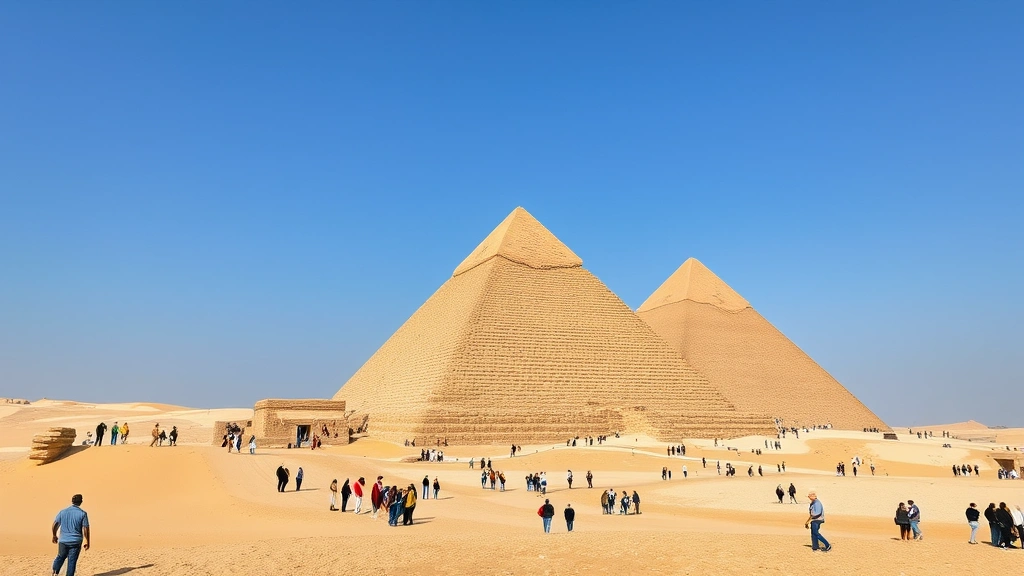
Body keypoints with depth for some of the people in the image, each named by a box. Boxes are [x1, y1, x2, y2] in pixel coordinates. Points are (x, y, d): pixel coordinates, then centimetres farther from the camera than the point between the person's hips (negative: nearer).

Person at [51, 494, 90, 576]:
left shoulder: (63, 512, 0)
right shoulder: (83, 513, -8)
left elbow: (54, 525, 5)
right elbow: (85, 529, -9)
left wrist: (54, 535, 23)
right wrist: (87, 541, 1)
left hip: (63, 540, 2)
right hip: (76, 541, -2)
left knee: (60, 557, 21)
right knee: (72, 561, 5)